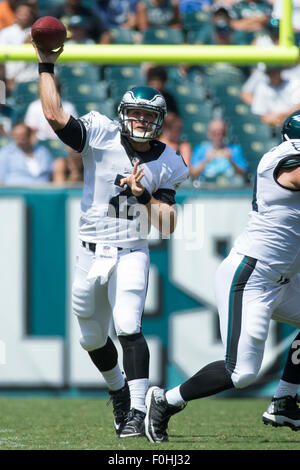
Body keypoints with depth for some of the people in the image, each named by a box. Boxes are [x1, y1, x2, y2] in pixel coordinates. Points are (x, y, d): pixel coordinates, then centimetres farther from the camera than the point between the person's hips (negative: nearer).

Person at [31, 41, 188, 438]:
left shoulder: (168, 164, 0)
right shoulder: (100, 136, -6)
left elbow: (167, 226, -2)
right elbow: (55, 115, -19)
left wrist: (143, 195, -18)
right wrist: (46, 66, -17)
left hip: (131, 254, -1)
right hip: (91, 254, 1)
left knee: (128, 326, -21)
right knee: (93, 338, 14)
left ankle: (137, 410, -20)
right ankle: (119, 391, 40)